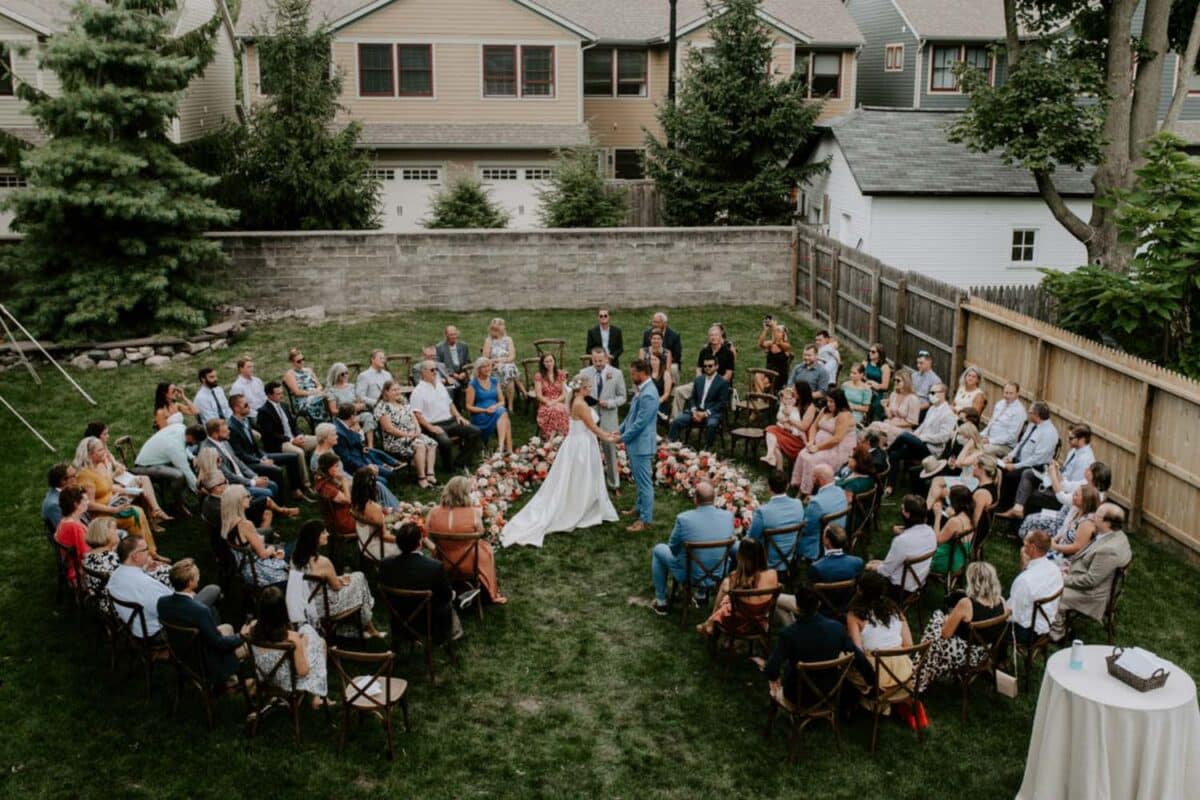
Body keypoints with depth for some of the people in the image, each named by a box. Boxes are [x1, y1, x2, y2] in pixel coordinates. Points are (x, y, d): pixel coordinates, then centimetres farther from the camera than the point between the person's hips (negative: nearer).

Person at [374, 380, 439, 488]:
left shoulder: (404, 404, 18)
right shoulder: (382, 407, -6)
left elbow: (414, 419, 17)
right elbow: (389, 428, -14)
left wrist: (418, 430, -4)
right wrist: (407, 434, -17)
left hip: (413, 436, 8)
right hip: (395, 440, -8)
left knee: (432, 444, -17)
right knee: (420, 445, -32)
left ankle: (430, 474, -23)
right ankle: (421, 478, -29)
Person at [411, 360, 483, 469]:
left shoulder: (440, 385, 19)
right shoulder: (418, 391, -4)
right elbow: (416, 414, -12)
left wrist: (458, 416, 9)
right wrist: (431, 428, -22)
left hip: (450, 421, 7)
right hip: (435, 426, -7)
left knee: (475, 431, -8)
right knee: (444, 441, -37)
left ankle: (460, 461, -4)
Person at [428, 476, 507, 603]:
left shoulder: (433, 512, -15)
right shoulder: (473, 513, -23)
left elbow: (428, 534, -1)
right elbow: (480, 532, -7)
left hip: (441, 563, 3)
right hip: (469, 564, -3)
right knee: (486, 548, 28)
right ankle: (492, 594, 38)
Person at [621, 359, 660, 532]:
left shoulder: (648, 395, -24)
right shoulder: (641, 390, 8)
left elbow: (640, 423, -23)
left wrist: (623, 437, -13)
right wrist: (620, 430, 12)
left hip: (641, 444, -10)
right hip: (635, 443, 10)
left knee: (644, 481, -1)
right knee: (639, 479, 23)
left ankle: (646, 519, 6)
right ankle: (640, 508, 39)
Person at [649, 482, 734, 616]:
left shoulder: (683, 518, -23)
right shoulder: (728, 516, -14)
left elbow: (674, 549, -7)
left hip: (690, 575, -3)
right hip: (720, 575, 3)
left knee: (658, 550, 23)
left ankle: (661, 602, 30)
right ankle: (702, 593, 44)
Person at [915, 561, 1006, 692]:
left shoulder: (966, 603, -29)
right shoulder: (1001, 601, -12)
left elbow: (945, 634, -16)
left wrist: (947, 620, 6)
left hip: (965, 655, -6)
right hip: (988, 653, 6)